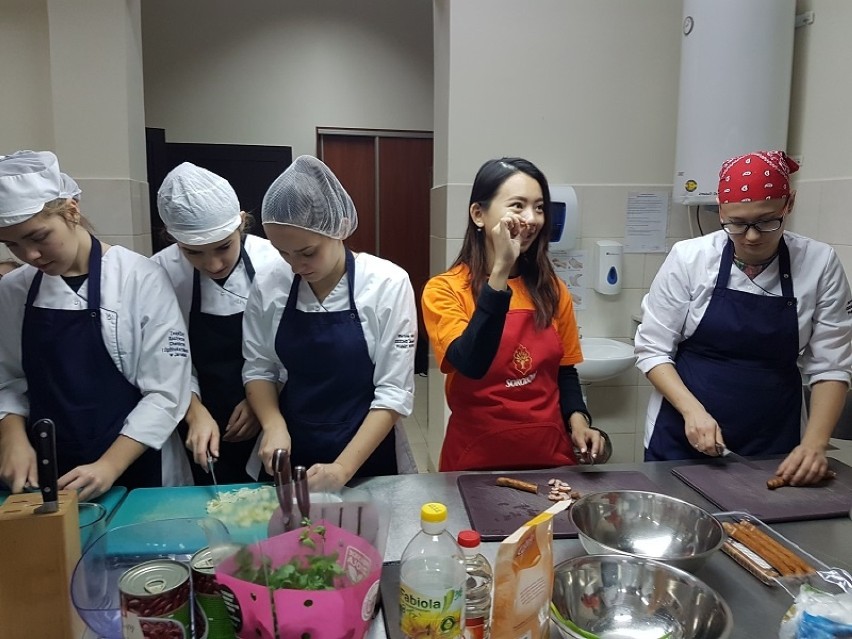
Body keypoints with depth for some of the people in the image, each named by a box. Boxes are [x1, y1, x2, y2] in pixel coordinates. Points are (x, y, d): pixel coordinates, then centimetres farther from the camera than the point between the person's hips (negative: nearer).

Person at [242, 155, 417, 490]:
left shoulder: (387, 284, -17)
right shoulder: (268, 286, -8)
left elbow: (394, 392, -17)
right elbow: (258, 369, 3)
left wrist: (343, 468, -24)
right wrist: (274, 425, -14)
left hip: (368, 461, -2)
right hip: (291, 457, 3)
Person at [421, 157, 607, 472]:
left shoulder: (552, 290, 1)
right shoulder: (445, 290, -12)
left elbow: (564, 371, 11)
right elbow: (472, 364, -28)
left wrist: (577, 419, -7)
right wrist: (501, 270, -33)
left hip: (551, 454, 4)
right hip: (478, 458, -4)